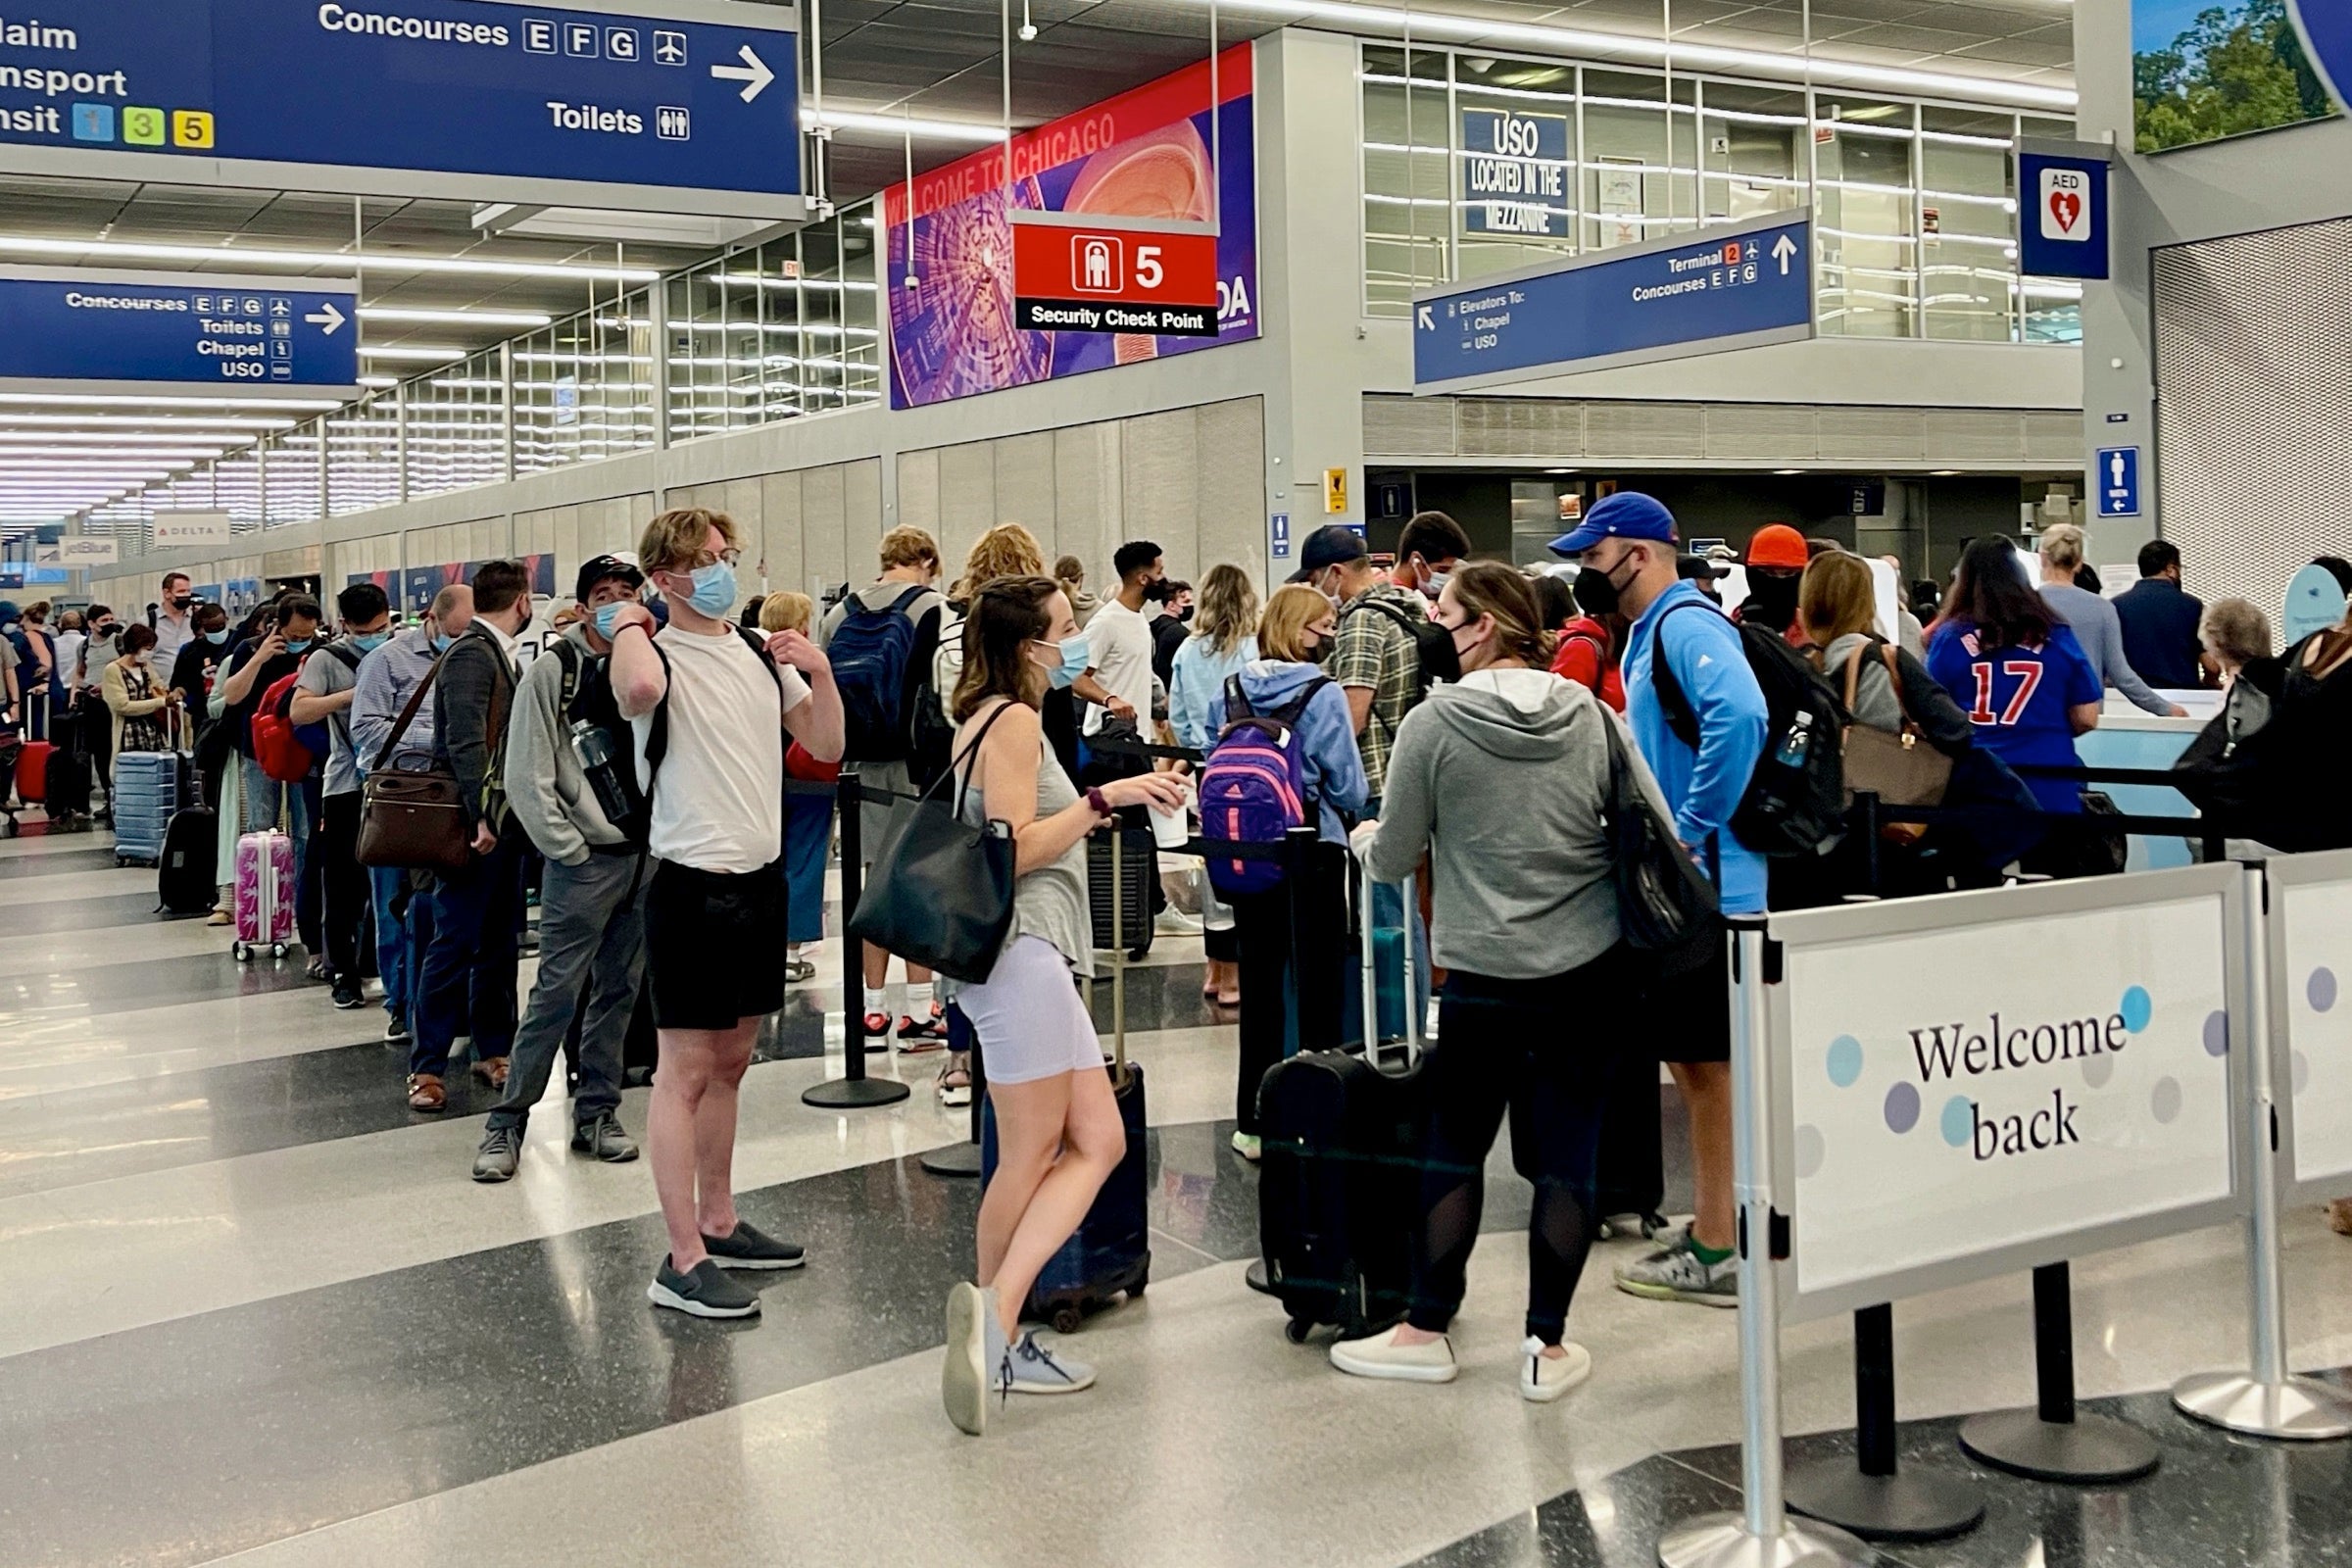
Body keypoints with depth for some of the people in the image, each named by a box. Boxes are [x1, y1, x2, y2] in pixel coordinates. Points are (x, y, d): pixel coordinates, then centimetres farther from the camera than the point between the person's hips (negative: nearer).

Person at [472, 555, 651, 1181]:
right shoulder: (553, 670, -6)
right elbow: (526, 777, -8)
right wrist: (571, 849, -9)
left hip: (646, 857, 5)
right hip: (584, 860, -5)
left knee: (618, 991, 11)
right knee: (557, 993, -5)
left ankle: (596, 1113, 22)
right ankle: (507, 1122, 5)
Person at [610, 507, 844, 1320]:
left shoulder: (761, 653, 10)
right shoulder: (658, 654, -11)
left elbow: (827, 748, 12)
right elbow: (637, 689, -37)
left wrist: (821, 673, -3)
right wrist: (629, 624, -17)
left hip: (760, 878, 7)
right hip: (693, 885, -7)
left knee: (730, 1061, 16)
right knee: (685, 1069, -4)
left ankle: (718, 1222, 28)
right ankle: (683, 1262, -1)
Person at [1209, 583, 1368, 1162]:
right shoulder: (1323, 695, -13)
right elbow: (1349, 788, -9)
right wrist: (1351, 804, 12)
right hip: (1314, 855, -4)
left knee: (1259, 985, 12)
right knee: (1318, 987, 6)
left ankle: (1254, 1123, 17)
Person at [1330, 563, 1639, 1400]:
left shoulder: (1435, 721, -9)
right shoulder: (1590, 714, 1)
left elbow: (1392, 859, -2)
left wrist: (1364, 838, 20)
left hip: (1487, 973, -3)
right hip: (1593, 967, 3)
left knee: (1451, 1149, 11)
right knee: (1566, 1154, 7)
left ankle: (1425, 1331, 20)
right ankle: (1547, 1346, 13)